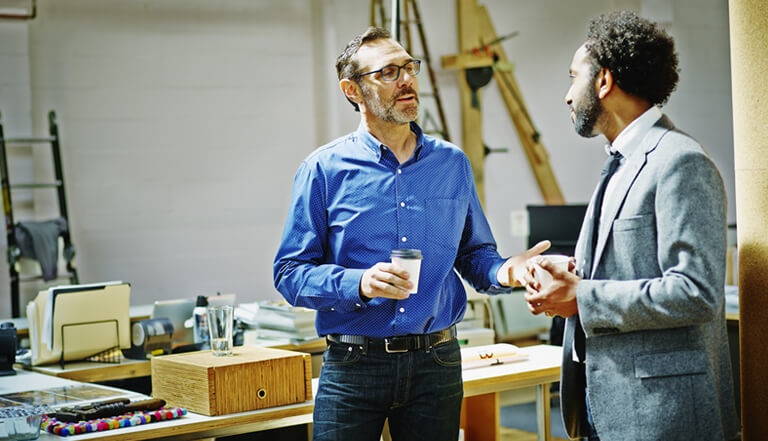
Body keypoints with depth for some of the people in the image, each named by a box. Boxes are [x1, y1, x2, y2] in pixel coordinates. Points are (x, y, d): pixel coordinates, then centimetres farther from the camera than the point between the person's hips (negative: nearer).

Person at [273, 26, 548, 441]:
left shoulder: (453, 163, 8)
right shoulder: (325, 169, -3)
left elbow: (474, 252, 13)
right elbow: (291, 273, -6)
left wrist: (502, 272, -10)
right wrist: (359, 283, -22)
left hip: (437, 361, 3)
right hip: (353, 363, -2)